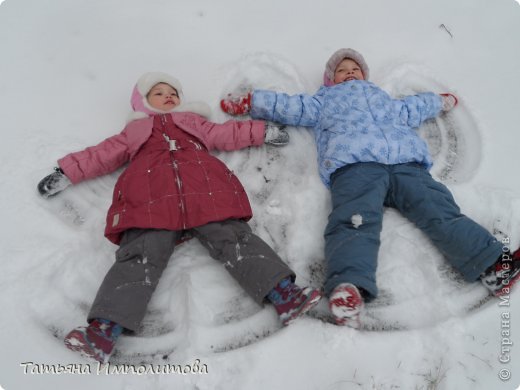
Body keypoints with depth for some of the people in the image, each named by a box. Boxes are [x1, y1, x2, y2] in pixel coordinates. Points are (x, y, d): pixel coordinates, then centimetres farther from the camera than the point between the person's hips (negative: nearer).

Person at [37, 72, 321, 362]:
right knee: (140, 257, -21)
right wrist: (67, 173, 29)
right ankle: (104, 331, -33)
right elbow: (103, 154, 36)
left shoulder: (194, 121, 42)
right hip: (150, 199, 0)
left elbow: (227, 134, 38)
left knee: (236, 239, -20)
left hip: (207, 191, 1)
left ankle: (285, 296, -32)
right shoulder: (135, 130, 39)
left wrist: (261, 131, 29)